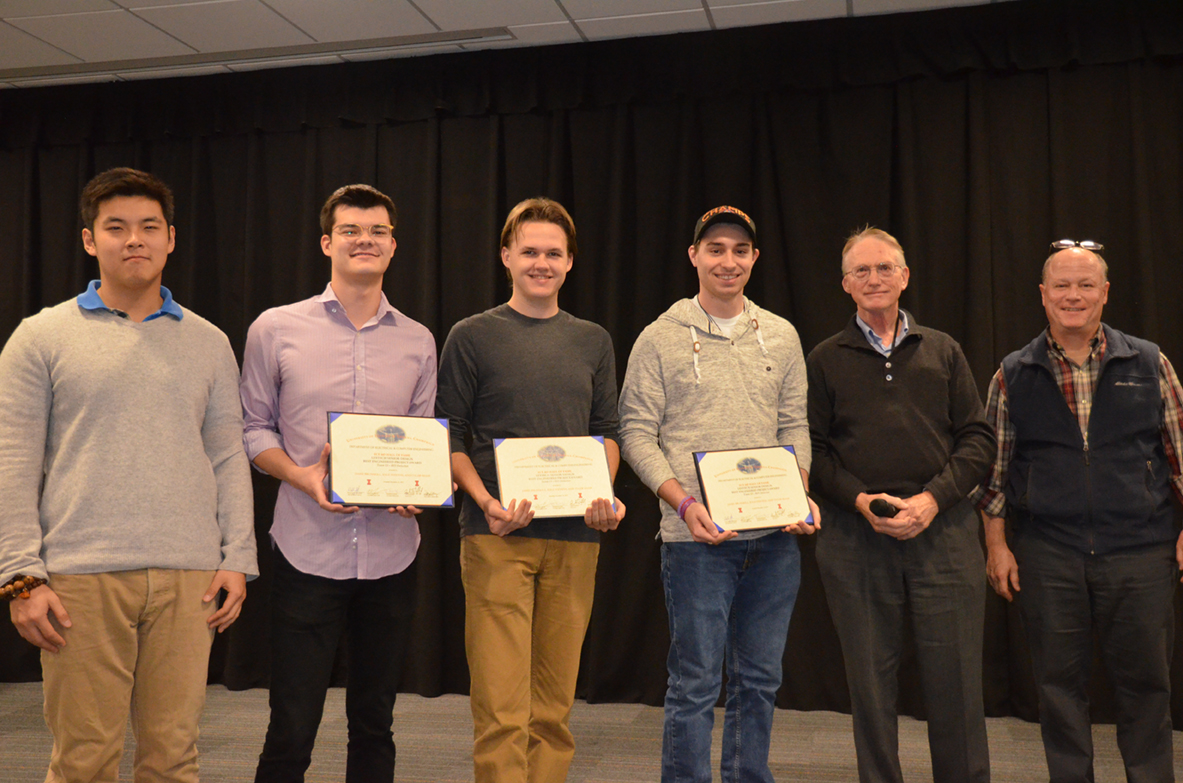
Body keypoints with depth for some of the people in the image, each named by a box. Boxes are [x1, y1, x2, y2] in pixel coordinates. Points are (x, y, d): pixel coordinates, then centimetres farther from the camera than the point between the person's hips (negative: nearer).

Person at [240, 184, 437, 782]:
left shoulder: (418, 341, 9)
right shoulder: (276, 329, 2)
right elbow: (253, 428, 5)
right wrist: (300, 475, -13)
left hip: (391, 554, 3)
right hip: (307, 550, -2)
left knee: (374, 723, 14)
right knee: (291, 730, 1)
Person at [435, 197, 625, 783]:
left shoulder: (593, 341, 14)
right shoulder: (472, 337, 3)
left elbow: (607, 432, 16)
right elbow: (449, 438, 1)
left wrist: (604, 495, -2)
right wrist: (487, 503, -13)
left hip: (575, 536, 4)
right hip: (497, 536, -3)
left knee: (554, 701, 9)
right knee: (501, 703, -6)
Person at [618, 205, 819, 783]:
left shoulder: (781, 336, 11)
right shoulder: (661, 338, 0)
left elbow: (796, 427, 13)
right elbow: (637, 432, -3)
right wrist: (684, 502, -15)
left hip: (775, 537, 4)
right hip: (697, 537, -4)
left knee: (759, 679, 13)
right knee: (696, 682, 1)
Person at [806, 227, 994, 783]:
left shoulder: (942, 350, 12)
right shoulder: (825, 360, 9)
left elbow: (977, 437, 7)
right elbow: (812, 449, 5)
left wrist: (933, 498, -7)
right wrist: (860, 501, -10)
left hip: (942, 533, 1)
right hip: (856, 539, 0)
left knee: (955, 680, 2)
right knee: (870, 682, 6)